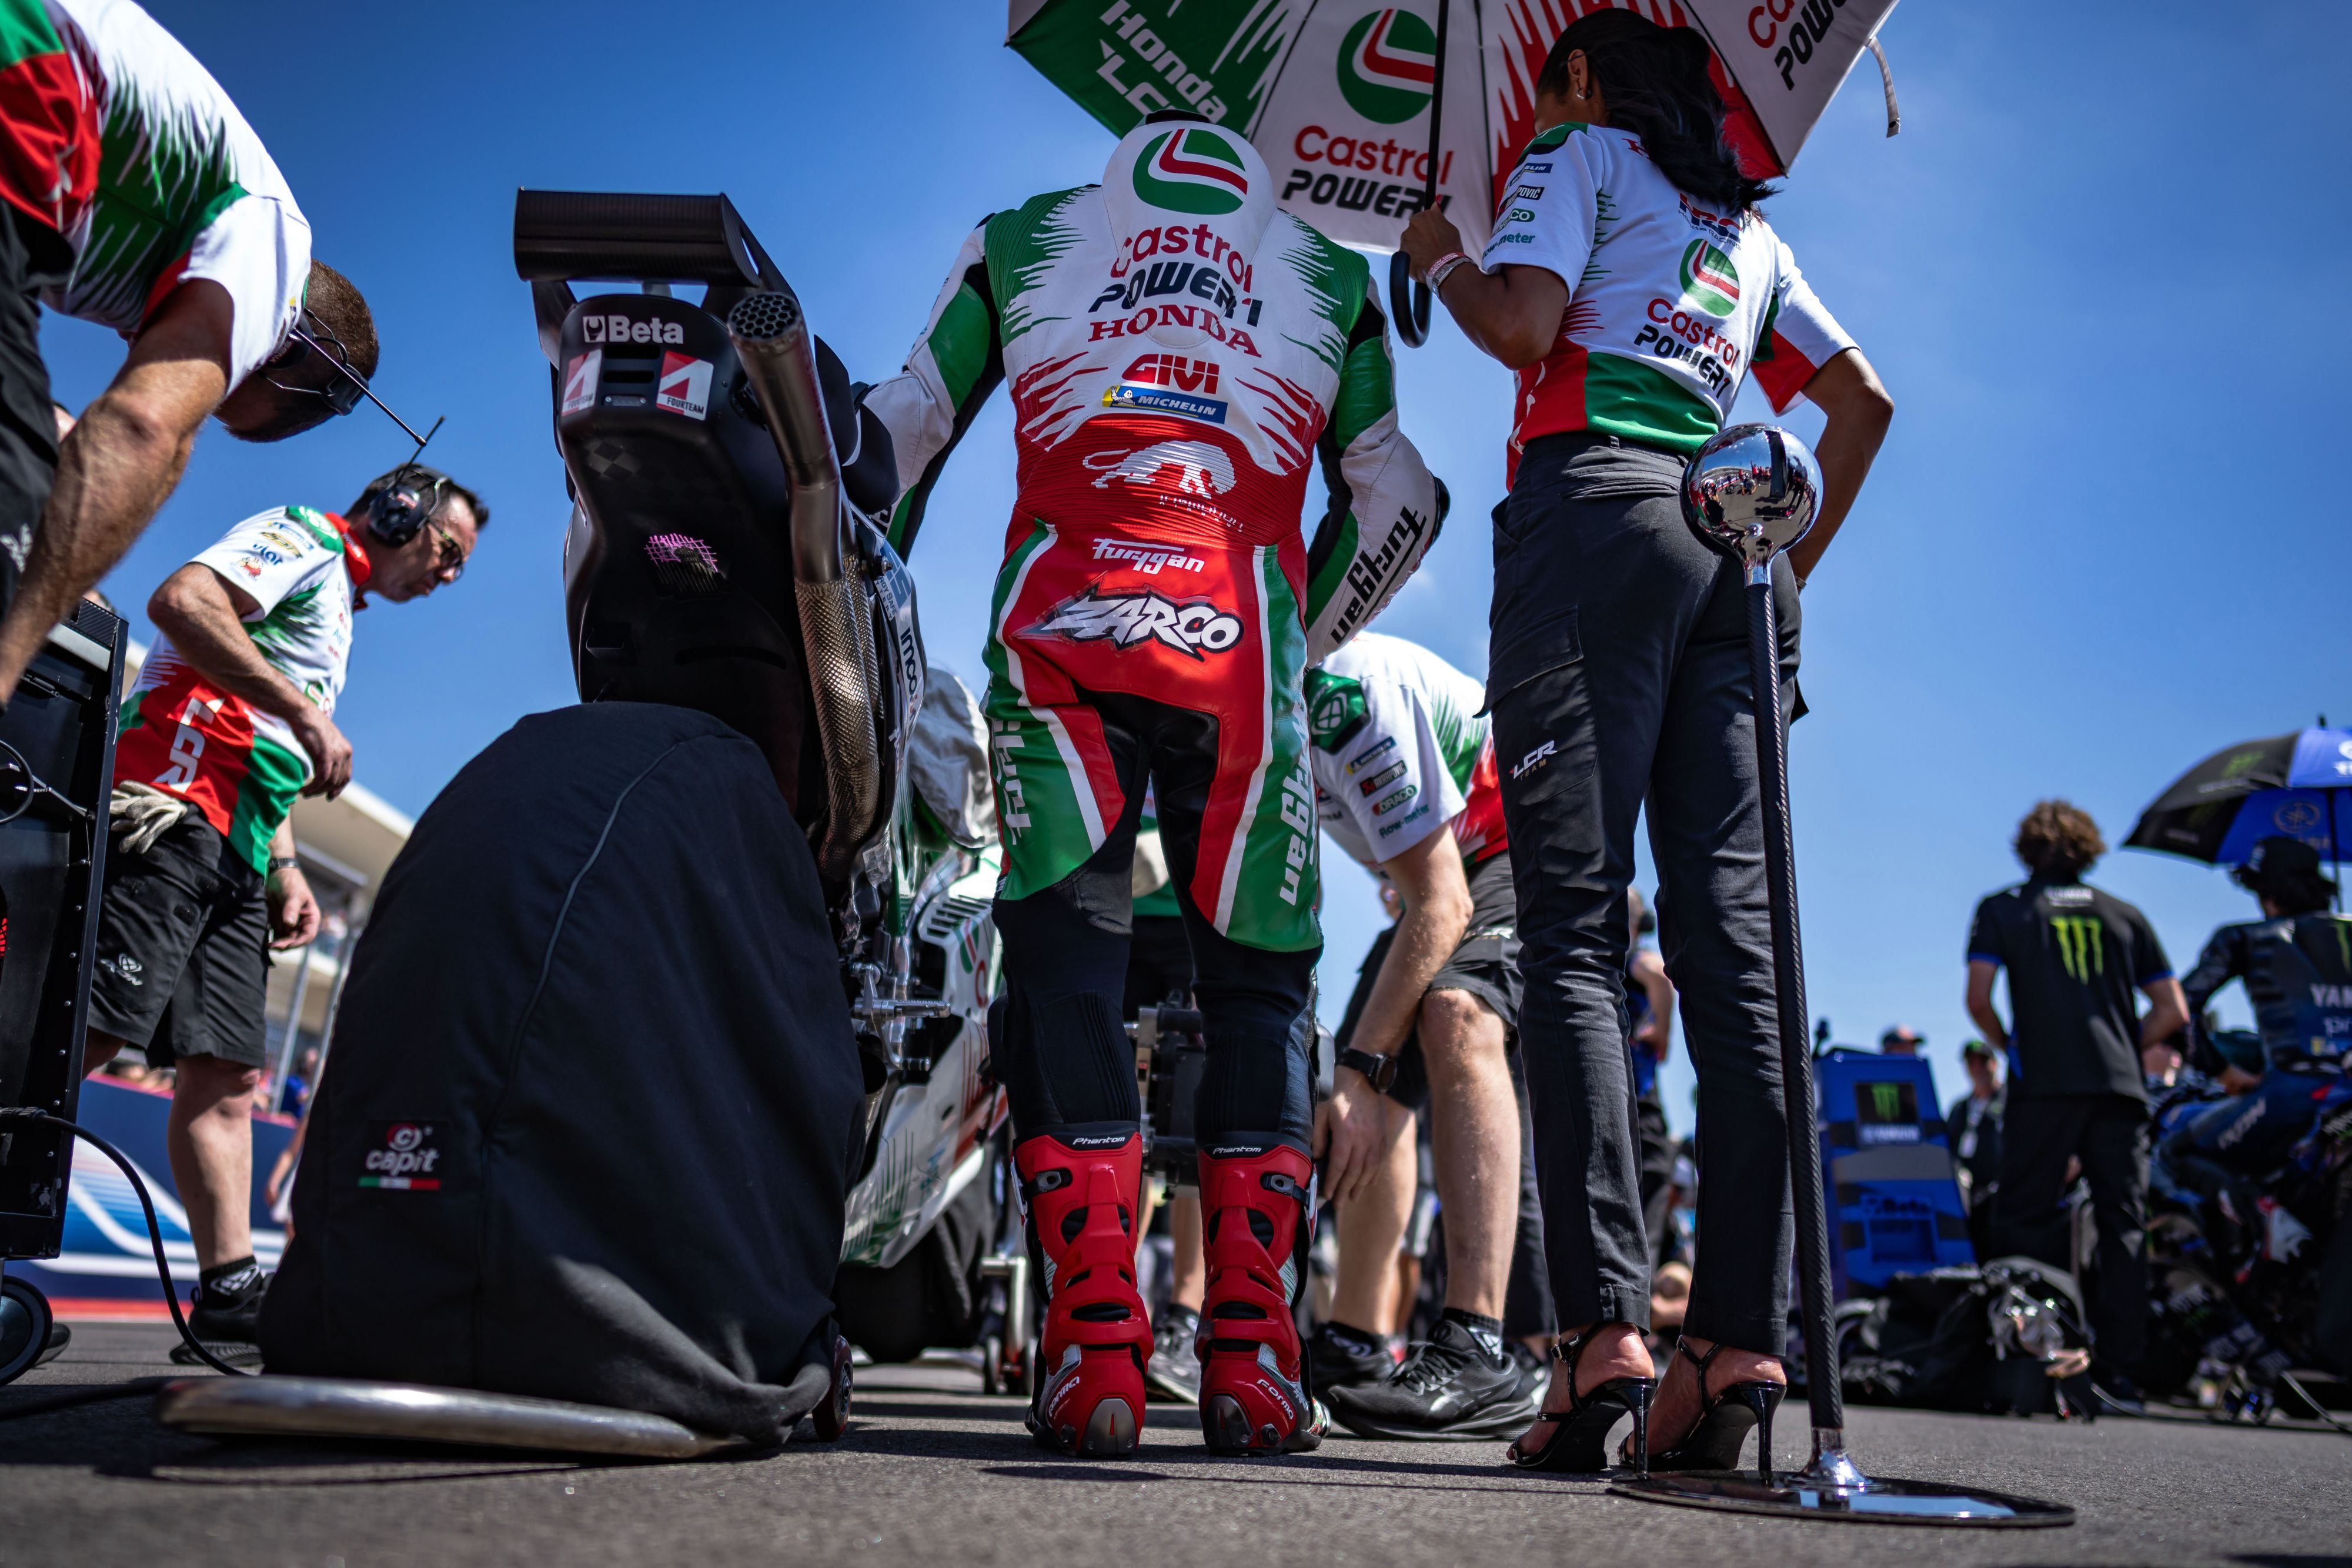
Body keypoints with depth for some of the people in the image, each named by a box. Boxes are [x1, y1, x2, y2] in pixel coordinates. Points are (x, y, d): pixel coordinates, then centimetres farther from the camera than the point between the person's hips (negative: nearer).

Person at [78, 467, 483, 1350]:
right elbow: (182, 600, -15)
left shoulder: (337, 616, 32)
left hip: (234, 850, 10)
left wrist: (286, 870, 18)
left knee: (227, 1073, 2)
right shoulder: (308, 539, 4)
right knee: (86, 1036, -18)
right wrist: (307, 712, -15)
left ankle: (231, 1287, 0)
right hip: (175, 807, -10)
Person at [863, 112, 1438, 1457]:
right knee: (1258, 981, 6)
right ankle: (1251, 1356, 1)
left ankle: (1095, 1342, -7)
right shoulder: (1330, 277, 28)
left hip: (1060, 628, 0)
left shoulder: (1021, 240, 27)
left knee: (1064, 963, 0)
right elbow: (1397, 502, 26)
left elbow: (895, 439, 24)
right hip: (1240, 648, 0)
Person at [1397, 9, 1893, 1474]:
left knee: (1576, 928, -13)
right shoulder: (1750, 223, 32)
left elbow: (1522, 329, -2)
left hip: (1599, 508, -5)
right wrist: (1796, 559, 28)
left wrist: (1441, 256, 17)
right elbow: (1864, 398, 26)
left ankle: (1607, 1323, -23)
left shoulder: (1581, 153, 15)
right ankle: (1746, 1330, -11)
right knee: (1733, 932, -4)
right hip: (1731, 540, 6)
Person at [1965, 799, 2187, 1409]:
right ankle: (2122, 1371, 2)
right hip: (2121, 1087, 3)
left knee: (2023, 1223, 1)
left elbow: (1978, 999, -3)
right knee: (2124, 1227, 5)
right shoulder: (2125, 916, 17)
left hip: (2044, 1085, -3)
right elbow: (2173, 1012, 12)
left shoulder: (2004, 909, 9)